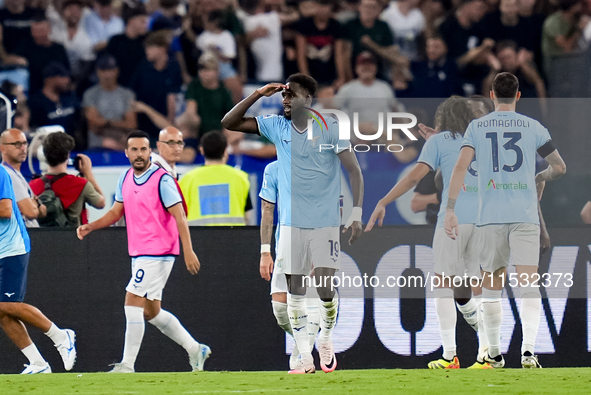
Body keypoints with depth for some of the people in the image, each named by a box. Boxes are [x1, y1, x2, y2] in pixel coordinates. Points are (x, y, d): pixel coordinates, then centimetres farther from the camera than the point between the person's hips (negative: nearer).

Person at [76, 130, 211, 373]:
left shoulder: (161, 180, -12)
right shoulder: (126, 179, 10)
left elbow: (179, 216, -14)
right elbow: (116, 212, 19)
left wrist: (188, 251, -20)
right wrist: (90, 227, 3)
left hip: (158, 253, -8)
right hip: (138, 254, 8)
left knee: (133, 302, -13)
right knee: (151, 312, 13)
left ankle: (127, 364, -10)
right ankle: (195, 350, 24)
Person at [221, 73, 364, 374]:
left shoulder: (330, 129, -5)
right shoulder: (277, 127, 5)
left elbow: (354, 171, -4)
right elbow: (229, 123, 5)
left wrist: (356, 214, -12)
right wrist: (258, 94, -5)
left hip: (325, 223, -3)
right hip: (291, 224, 3)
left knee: (325, 289, -8)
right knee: (294, 290, 2)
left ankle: (326, 340, 19)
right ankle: (305, 357, 9)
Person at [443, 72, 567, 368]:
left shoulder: (476, 127, 5)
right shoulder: (533, 127, 5)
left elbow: (461, 167, -7)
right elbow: (560, 168, 9)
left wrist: (450, 209, -9)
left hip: (490, 216, 1)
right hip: (526, 216, -1)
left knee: (491, 285, 13)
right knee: (529, 284, -7)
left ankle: (494, 353, 19)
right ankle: (528, 349, -24)